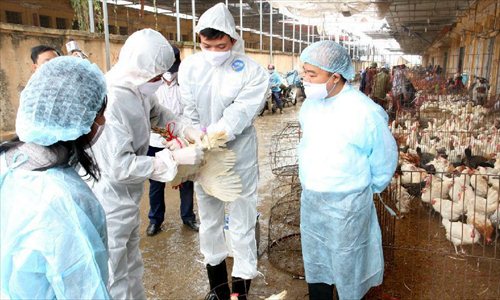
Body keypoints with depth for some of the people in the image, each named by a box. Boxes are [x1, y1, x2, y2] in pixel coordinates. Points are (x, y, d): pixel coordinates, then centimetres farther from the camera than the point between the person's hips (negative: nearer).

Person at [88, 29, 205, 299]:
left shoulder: (137, 89, -4)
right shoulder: (112, 100, -29)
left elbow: (156, 112, 18)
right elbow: (120, 165, -30)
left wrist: (187, 130, 2)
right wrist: (174, 158, -25)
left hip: (127, 197, 9)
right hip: (110, 202, -9)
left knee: (132, 264, 27)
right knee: (115, 275, 10)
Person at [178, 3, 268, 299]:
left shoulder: (253, 71, -13)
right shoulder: (189, 66, -6)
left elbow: (239, 114, -21)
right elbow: (188, 113, -6)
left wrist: (208, 138, -32)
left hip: (239, 155, -2)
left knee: (242, 221, 6)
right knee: (209, 216, 19)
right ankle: (215, 266, 42)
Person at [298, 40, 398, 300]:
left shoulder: (365, 112, -20)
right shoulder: (309, 104, -3)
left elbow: (385, 158, -7)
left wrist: (367, 190, 4)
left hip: (347, 205, -5)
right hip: (310, 199, 6)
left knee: (347, 268, 14)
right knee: (314, 260, 21)